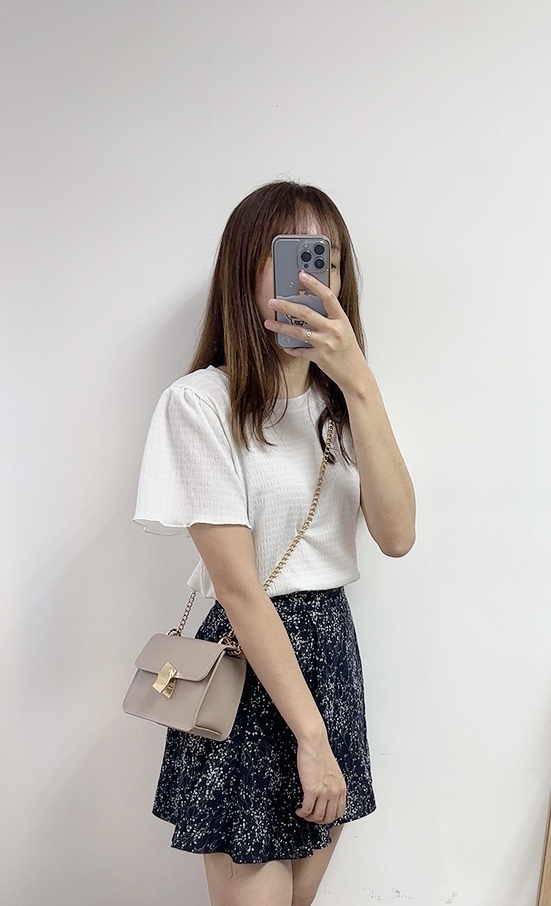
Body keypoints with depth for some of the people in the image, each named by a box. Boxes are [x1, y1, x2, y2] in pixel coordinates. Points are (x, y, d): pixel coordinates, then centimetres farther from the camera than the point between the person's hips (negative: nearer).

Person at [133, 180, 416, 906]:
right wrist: (310, 733, -17)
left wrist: (359, 384, -17)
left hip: (334, 649, 7)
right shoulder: (202, 401, -14)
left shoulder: (340, 401, 7)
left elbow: (396, 536, -9)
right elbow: (237, 584, -18)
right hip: (248, 663, -6)